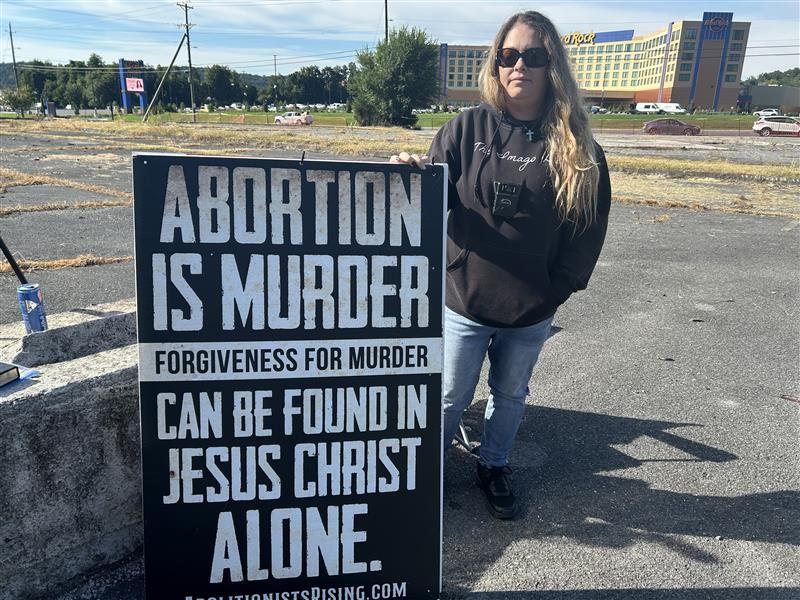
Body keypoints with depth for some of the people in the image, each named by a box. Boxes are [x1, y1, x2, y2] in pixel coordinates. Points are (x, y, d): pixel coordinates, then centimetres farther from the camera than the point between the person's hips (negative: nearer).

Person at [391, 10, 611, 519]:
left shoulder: (576, 147, -4)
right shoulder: (468, 128, -6)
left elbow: (590, 226, 1)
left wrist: (560, 287, -1)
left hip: (533, 310, 2)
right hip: (465, 300, -1)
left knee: (511, 395, 20)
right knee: (451, 399, 12)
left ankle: (495, 468, 44)